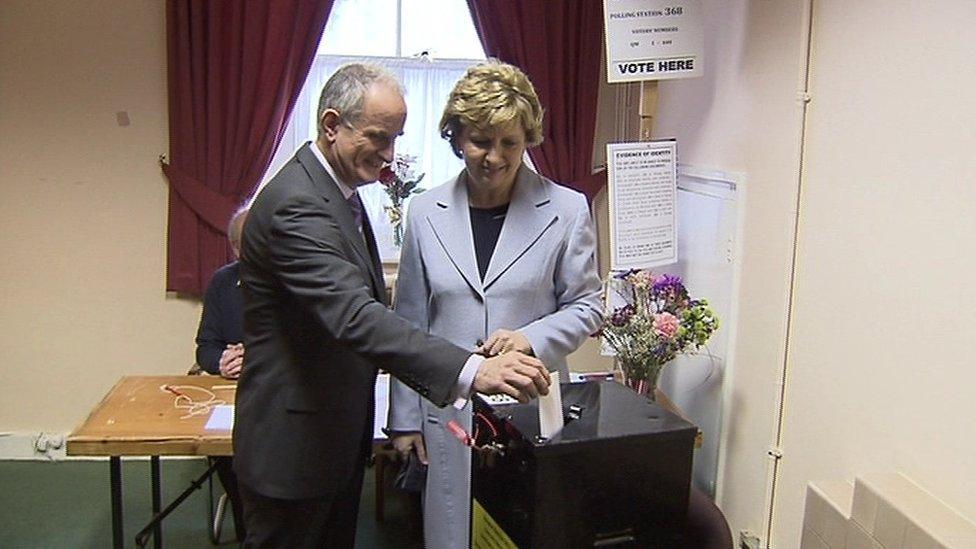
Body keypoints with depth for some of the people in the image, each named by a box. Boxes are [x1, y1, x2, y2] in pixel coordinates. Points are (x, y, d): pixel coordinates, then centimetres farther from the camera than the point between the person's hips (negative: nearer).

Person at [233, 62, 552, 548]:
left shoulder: (335, 189, 8)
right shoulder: (296, 205, -25)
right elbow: (354, 316, -38)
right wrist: (471, 370, -46)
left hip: (340, 434, 10)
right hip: (293, 443, -10)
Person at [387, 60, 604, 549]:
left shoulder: (565, 210, -6)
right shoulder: (425, 211, 1)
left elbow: (586, 306, 3)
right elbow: (410, 321, 6)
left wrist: (533, 337, -17)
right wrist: (404, 417, 7)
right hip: (448, 411, 2)